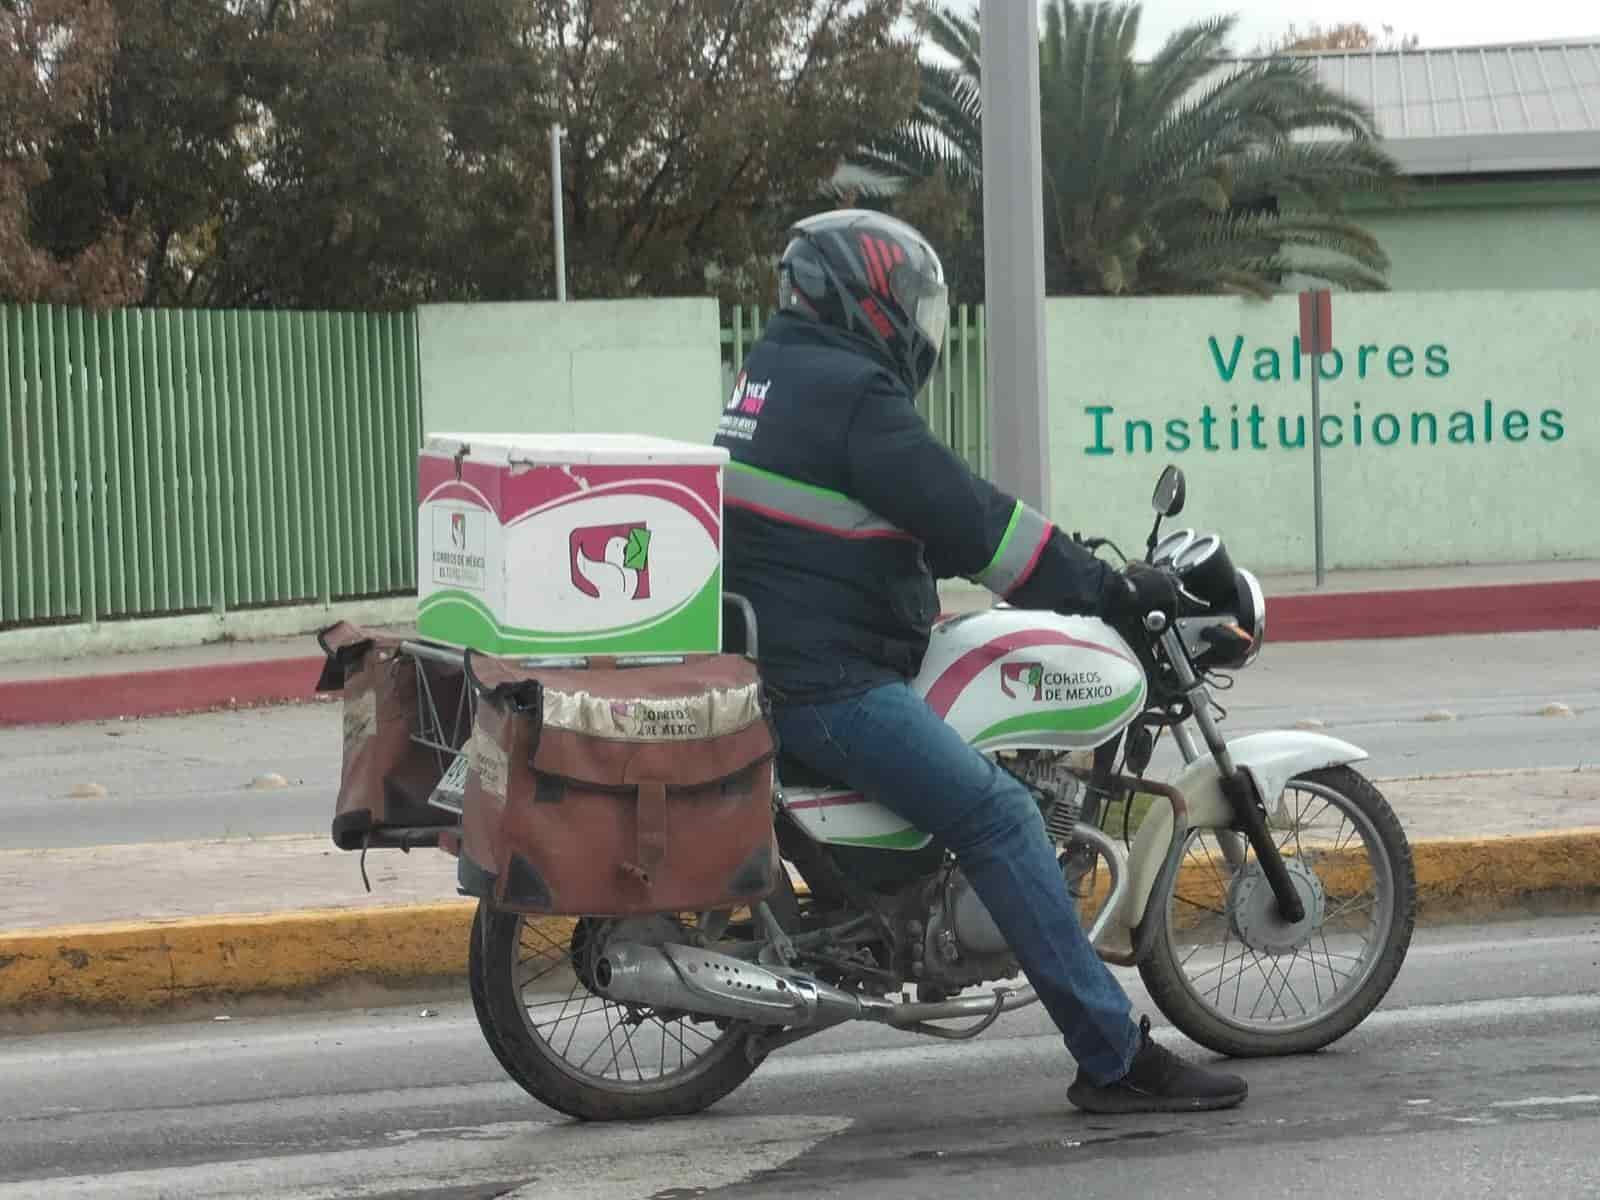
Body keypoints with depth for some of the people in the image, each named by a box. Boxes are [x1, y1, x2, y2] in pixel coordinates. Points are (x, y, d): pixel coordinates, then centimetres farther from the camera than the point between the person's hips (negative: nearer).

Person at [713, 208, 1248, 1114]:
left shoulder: (774, 376, 19)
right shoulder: (851, 394, -14)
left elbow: (929, 514, 27)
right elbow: (968, 518, -18)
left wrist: (1067, 565, 27)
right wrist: (1106, 587, -11)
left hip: (772, 659, 11)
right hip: (827, 683, -11)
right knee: (1002, 819, -16)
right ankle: (1116, 1059, -20)